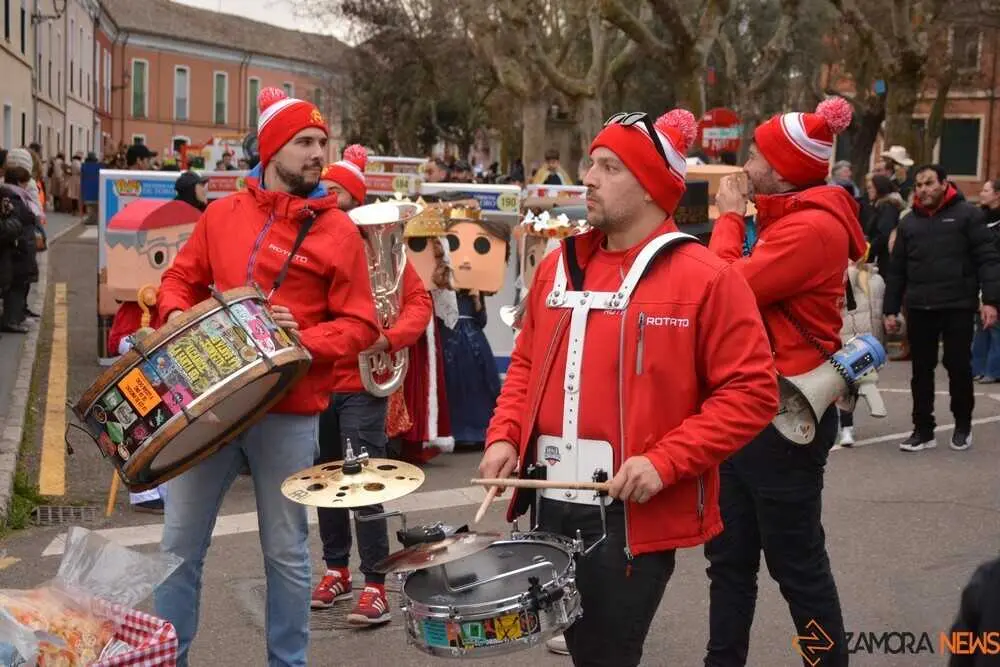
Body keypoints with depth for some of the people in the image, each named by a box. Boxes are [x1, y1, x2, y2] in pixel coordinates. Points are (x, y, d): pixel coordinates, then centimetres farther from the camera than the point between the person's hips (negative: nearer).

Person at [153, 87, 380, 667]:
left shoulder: (338, 231, -2)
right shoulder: (222, 214, 7)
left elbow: (361, 325, -3)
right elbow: (181, 279, 18)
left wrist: (304, 342, -19)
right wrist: (179, 316, -3)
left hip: (289, 412, -3)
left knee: (286, 551, 8)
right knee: (181, 543, 10)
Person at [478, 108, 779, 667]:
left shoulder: (704, 278, -11)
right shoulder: (559, 266, 9)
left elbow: (751, 391, -13)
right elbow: (527, 365, 18)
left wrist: (664, 462, -21)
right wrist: (505, 435, 2)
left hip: (638, 515, -6)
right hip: (553, 504, 6)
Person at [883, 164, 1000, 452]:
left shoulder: (967, 214, -1)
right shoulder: (908, 222, 11)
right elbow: (896, 270, 13)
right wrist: (891, 309, 9)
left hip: (959, 307, -3)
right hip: (919, 309, 4)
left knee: (959, 367, 4)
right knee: (921, 370, 6)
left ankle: (963, 426, 22)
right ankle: (923, 429, 15)